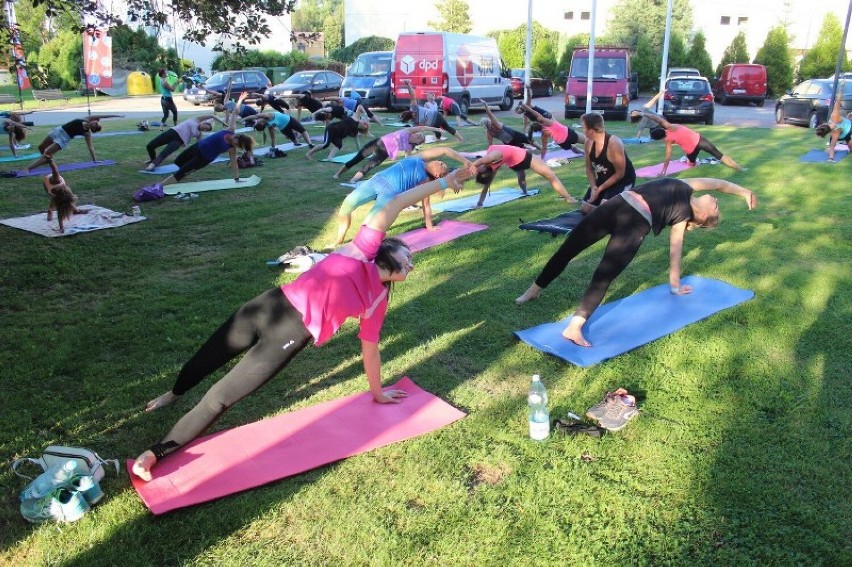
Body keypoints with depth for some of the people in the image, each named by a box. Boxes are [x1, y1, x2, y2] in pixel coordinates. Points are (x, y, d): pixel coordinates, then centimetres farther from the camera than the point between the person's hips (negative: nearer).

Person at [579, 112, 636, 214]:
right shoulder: (589, 143, -11)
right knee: (585, 209, 4)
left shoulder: (614, 144, -32)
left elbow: (620, 173, -24)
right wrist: (593, 186, -15)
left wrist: (600, 189, -22)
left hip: (623, 180, -7)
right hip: (603, 178, 7)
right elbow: (589, 168, 1)